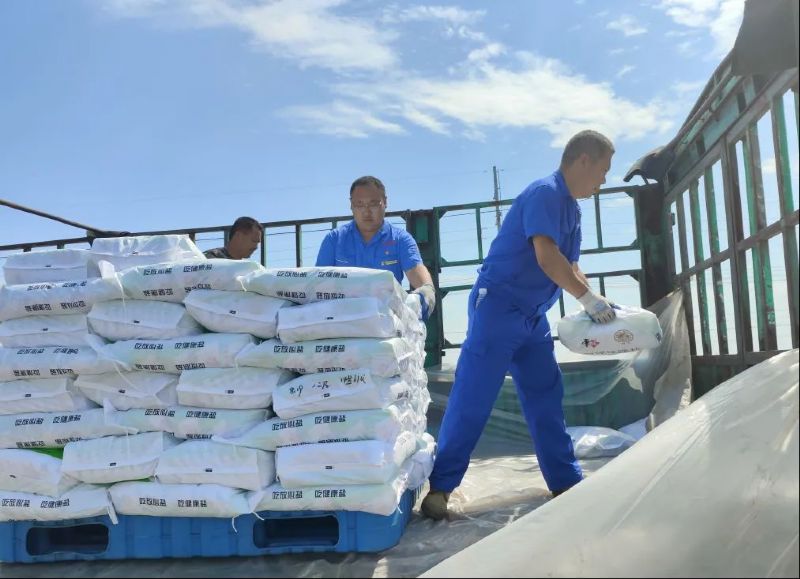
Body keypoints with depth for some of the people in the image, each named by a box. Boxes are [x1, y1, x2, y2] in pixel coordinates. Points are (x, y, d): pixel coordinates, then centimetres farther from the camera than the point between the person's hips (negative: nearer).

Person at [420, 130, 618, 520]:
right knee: (472, 399, -7)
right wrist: (589, 299, -16)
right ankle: (440, 486, 1)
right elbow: (547, 257, -24)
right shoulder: (545, 193, -14)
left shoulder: (572, 208, 16)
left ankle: (566, 482, 21)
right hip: (498, 306, -10)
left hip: (532, 316, 10)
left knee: (546, 396, 12)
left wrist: (597, 306, 9)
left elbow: (570, 269, 21)